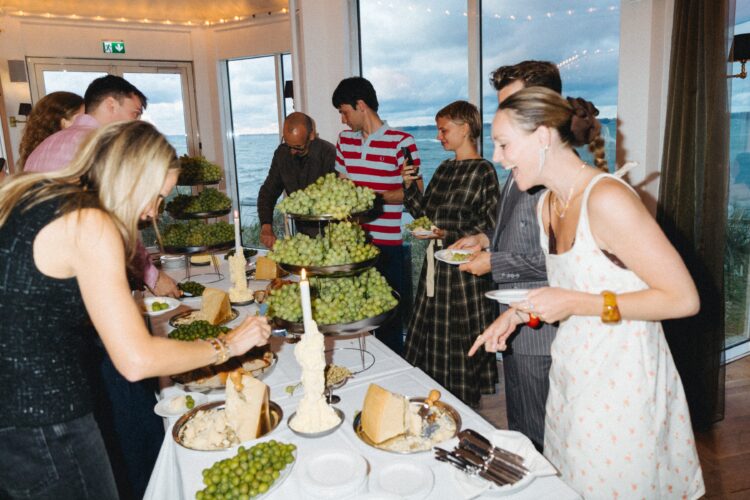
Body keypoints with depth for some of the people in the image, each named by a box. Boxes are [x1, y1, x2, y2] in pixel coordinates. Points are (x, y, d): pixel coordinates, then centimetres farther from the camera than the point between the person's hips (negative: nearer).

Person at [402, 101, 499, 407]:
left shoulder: (483, 171, -10)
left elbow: (489, 226, -14)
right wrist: (410, 185, 0)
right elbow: (424, 212, 14)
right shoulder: (444, 169, 13)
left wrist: (446, 235, -20)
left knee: (461, 343, 3)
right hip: (436, 265, 8)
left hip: (464, 269, -8)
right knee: (433, 338, 15)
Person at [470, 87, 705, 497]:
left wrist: (576, 304, -23)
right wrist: (519, 312, 2)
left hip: (621, 384, -7)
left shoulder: (607, 198, -21)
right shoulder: (547, 204, 5)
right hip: (570, 377, 7)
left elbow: (683, 299, -19)